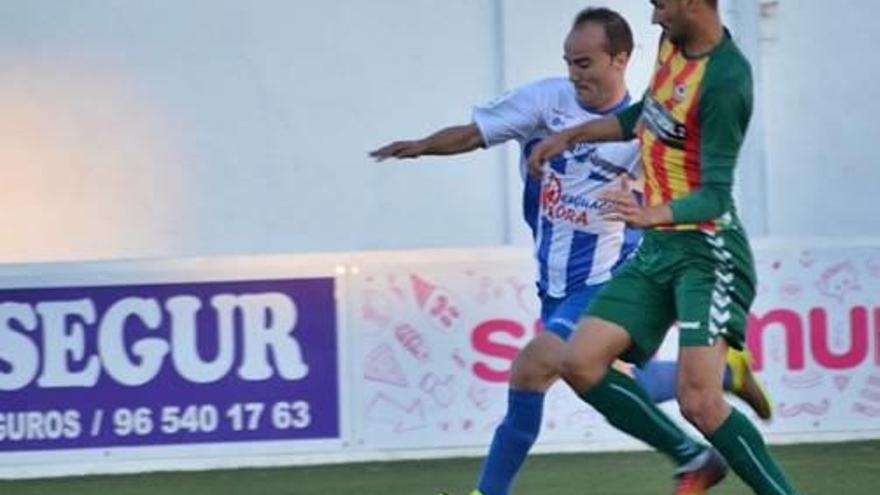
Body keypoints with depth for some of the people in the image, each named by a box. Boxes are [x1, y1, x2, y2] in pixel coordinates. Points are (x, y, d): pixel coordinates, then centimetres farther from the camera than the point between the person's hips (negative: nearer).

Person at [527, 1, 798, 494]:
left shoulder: (725, 80, -20)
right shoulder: (673, 42, 6)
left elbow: (715, 195, -25)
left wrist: (651, 214, -41)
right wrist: (571, 136, 26)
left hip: (707, 251, -9)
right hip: (657, 249, 9)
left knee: (699, 402, -20)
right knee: (581, 363, -1)